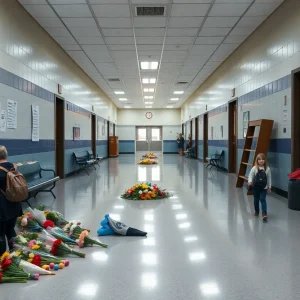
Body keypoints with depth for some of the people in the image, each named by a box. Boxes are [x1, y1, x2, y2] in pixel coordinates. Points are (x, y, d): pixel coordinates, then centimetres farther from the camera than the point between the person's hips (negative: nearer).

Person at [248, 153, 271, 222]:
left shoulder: (267, 169, -6)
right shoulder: (254, 168, -8)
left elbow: (269, 178, 2)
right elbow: (251, 175, -5)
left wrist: (269, 187, 5)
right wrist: (249, 181, -25)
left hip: (264, 187, -1)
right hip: (255, 187, 1)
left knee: (263, 199, -10)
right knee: (256, 199, 14)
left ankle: (264, 213, -12)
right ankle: (256, 211, 32)